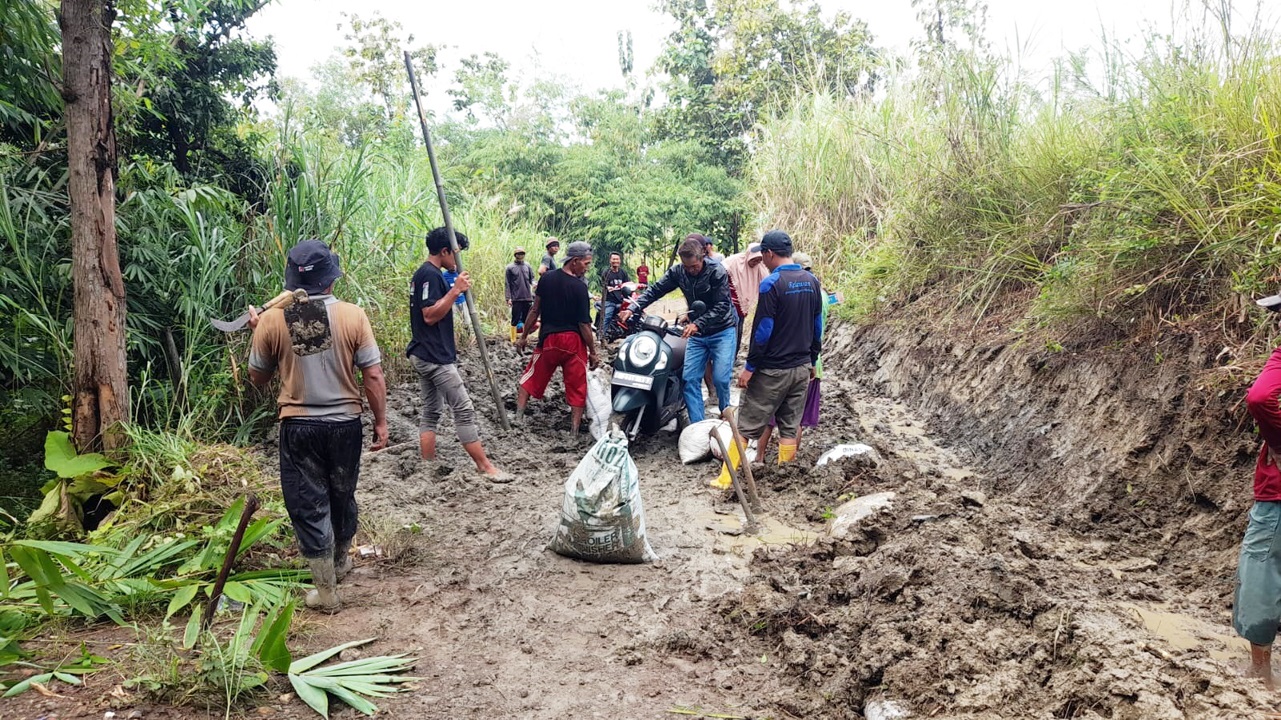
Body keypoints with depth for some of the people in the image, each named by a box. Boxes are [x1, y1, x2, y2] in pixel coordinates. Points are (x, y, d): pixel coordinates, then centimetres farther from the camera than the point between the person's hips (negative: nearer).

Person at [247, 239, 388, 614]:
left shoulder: (271, 320, -8)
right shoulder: (352, 316, -11)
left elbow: (257, 377, 6)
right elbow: (373, 377, -9)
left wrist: (256, 332, 18)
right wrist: (381, 422, 2)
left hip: (298, 427, -1)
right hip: (344, 423, 1)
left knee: (308, 505, 8)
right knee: (342, 496, 21)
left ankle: (326, 590, 11)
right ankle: (340, 561, 43)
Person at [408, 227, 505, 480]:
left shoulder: (425, 274, 16)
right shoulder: (431, 275, -16)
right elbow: (430, 316, -22)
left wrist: (454, 291, 14)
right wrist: (455, 290, -23)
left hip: (425, 356, 11)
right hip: (436, 357, -11)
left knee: (430, 412, 12)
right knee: (464, 409, -8)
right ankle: (485, 467, -4)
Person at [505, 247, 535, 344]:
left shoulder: (527, 266, 9)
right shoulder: (510, 268, 0)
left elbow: (532, 278, 13)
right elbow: (507, 284, -1)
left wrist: (534, 284, -10)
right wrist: (508, 298, -7)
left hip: (528, 297, 4)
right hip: (516, 298, -4)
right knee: (515, 320, -1)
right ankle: (513, 340, 4)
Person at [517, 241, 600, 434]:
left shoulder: (546, 279, -2)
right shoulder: (580, 287, -13)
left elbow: (535, 311, 2)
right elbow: (584, 324, -13)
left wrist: (524, 336, 12)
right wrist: (593, 352, -5)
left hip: (548, 338, 3)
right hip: (573, 341, -3)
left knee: (531, 378, 17)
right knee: (577, 387, 8)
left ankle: (518, 417, 11)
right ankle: (574, 431, 9)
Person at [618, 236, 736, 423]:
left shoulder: (717, 272, -18)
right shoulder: (678, 271, -4)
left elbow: (722, 306, -22)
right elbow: (655, 290, -2)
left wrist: (698, 324, -32)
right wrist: (632, 309, -15)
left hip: (722, 331, -5)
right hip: (697, 332, 5)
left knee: (720, 378, -11)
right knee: (689, 378, -3)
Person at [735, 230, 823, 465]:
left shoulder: (772, 283, -15)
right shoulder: (812, 281, 6)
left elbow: (763, 330, -16)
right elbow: (817, 327, 12)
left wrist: (750, 367, -10)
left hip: (772, 369, -6)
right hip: (802, 367, 6)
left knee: (747, 426, 0)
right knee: (790, 426, 11)